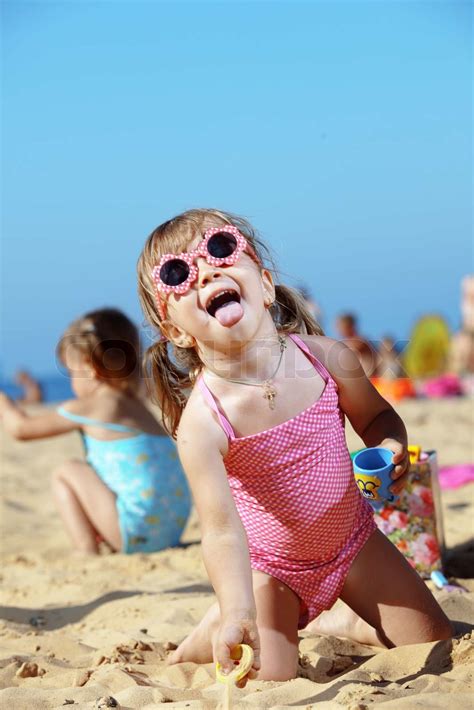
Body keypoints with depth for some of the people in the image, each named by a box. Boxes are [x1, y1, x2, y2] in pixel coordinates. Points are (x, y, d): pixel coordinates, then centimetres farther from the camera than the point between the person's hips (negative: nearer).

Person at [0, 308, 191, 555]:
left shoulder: (87, 408, -3)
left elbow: (21, 428, 9)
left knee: (65, 473, 4)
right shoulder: (137, 406, 18)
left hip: (137, 532, -8)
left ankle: (87, 552, -2)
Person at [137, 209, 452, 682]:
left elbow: (376, 416, 2)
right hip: (270, 564, -3)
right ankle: (210, 631, 18)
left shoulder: (326, 358, -19)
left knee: (434, 642, 6)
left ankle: (359, 625, 36)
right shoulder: (202, 421, -30)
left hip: (353, 541, 3)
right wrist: (237, 614, -48)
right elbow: (222, 531, -34)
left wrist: (391, 448, -21)